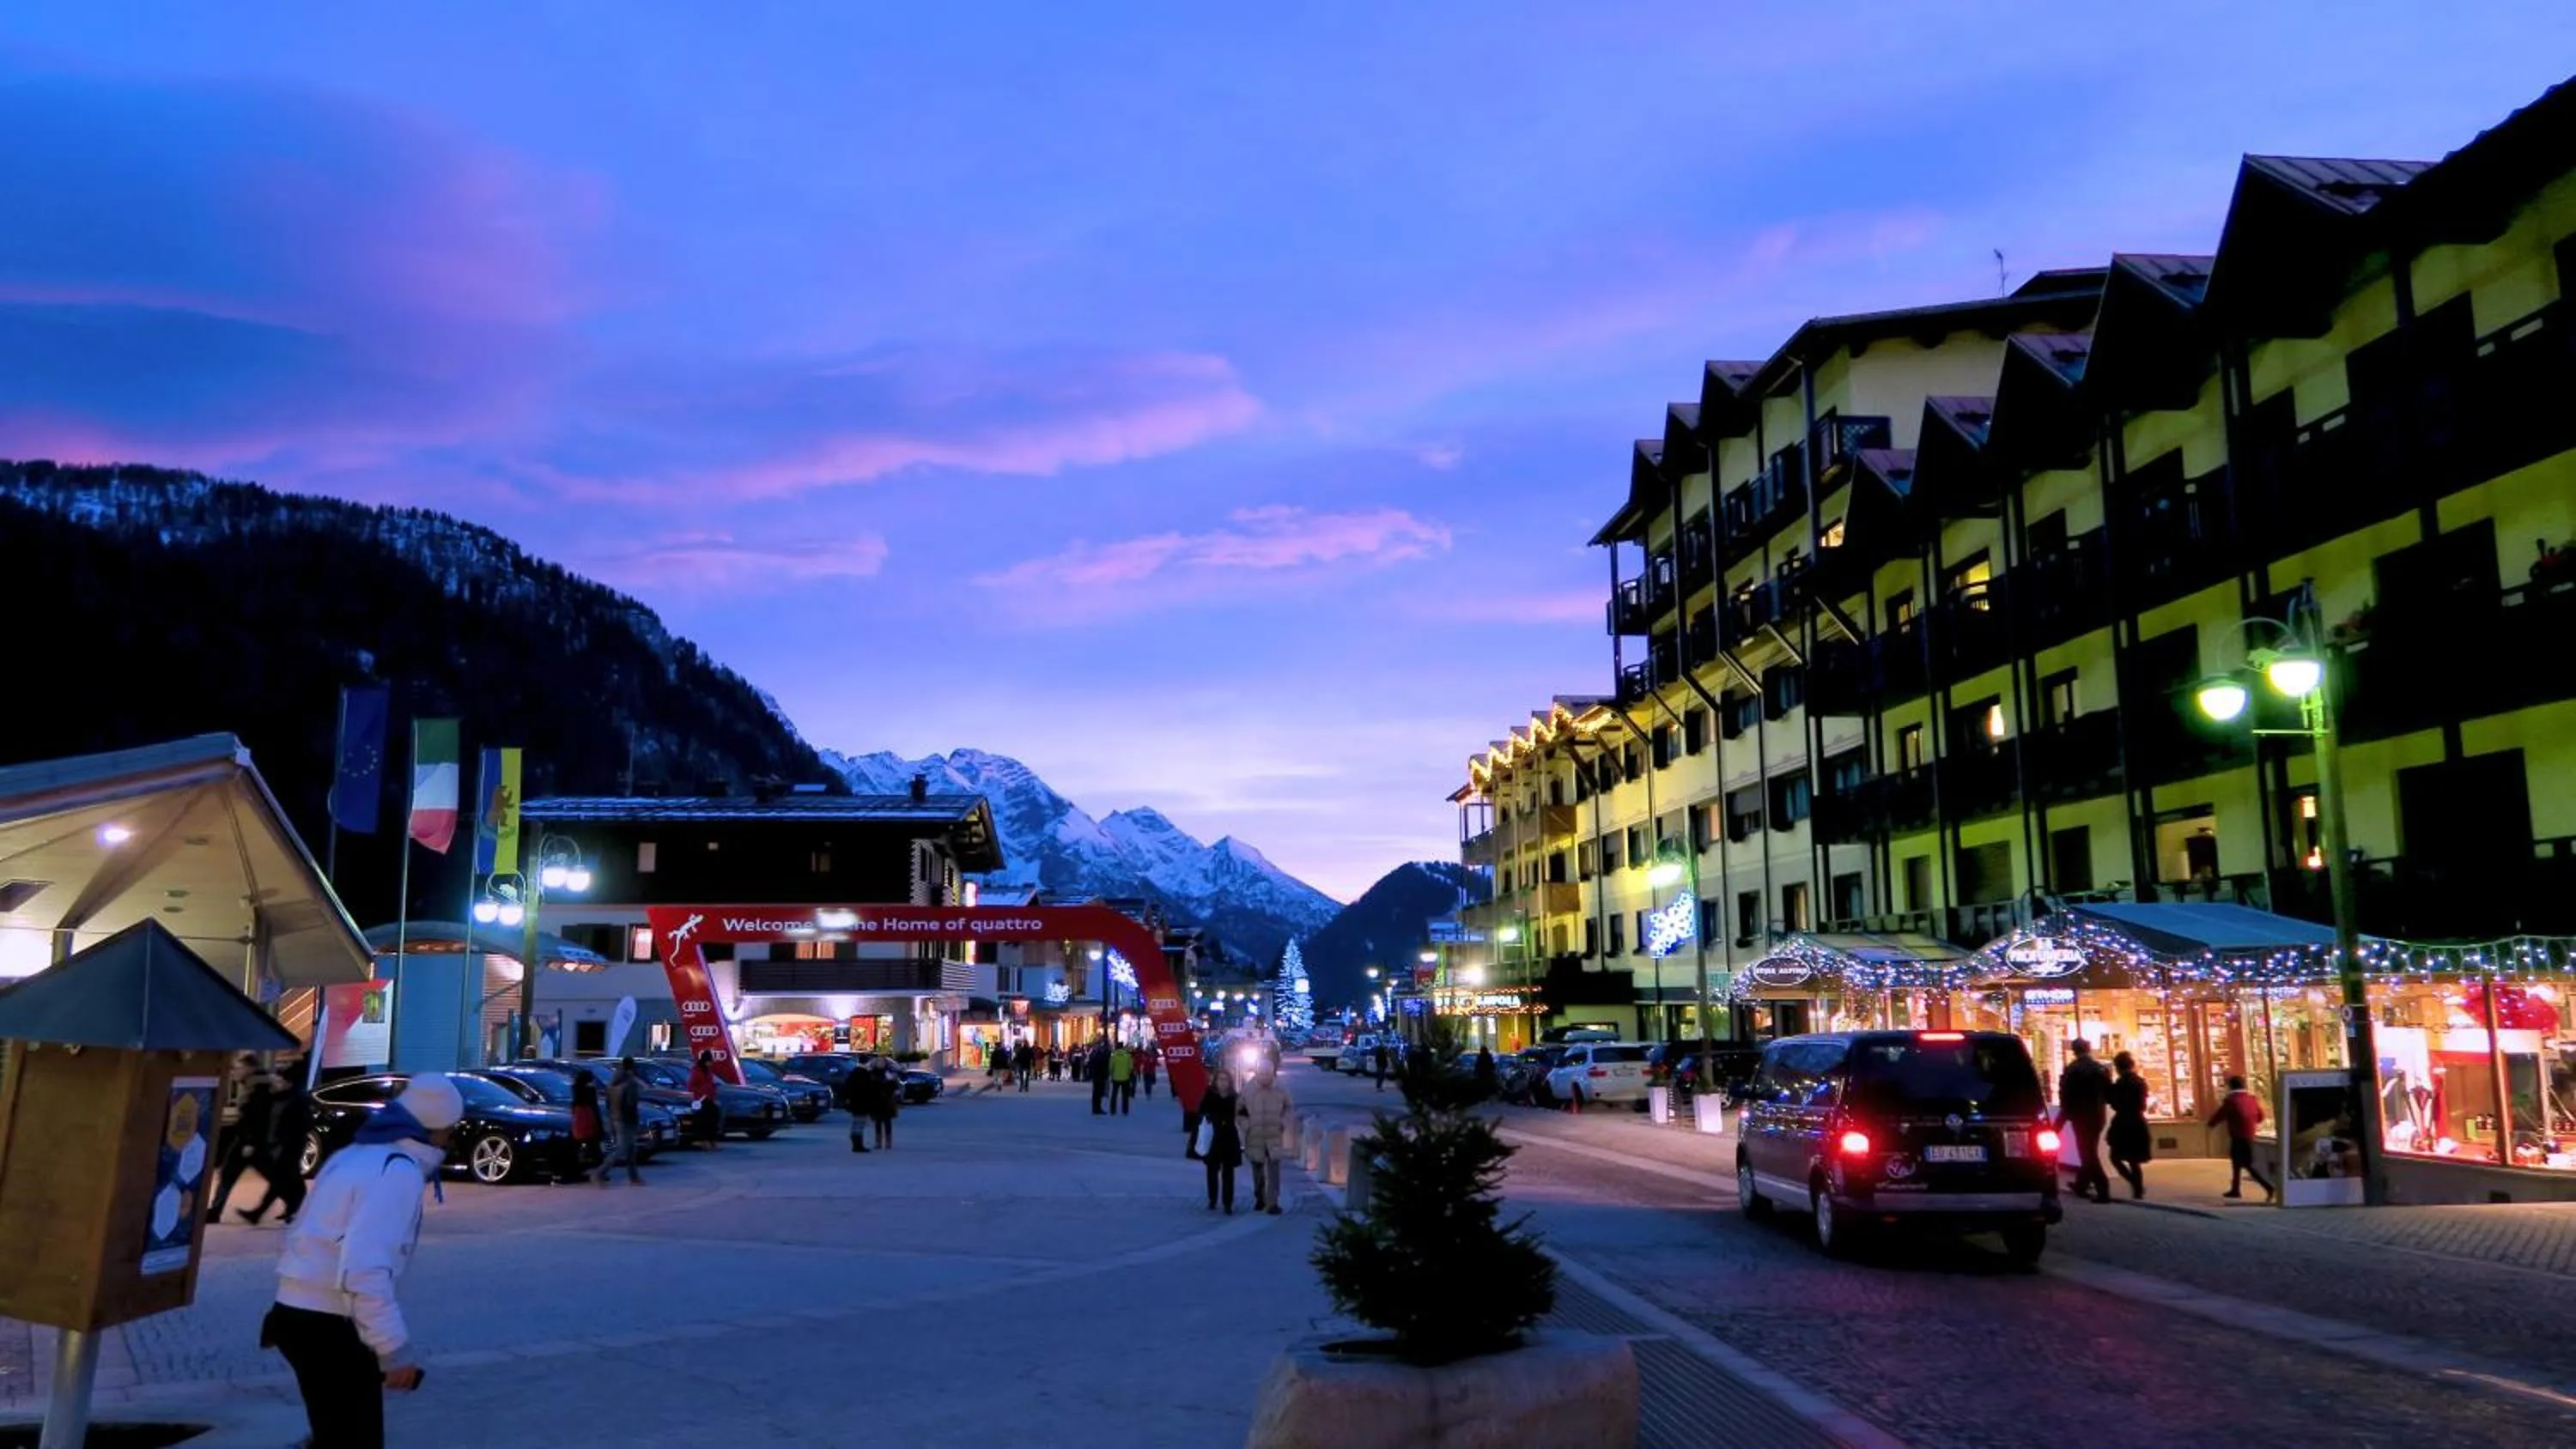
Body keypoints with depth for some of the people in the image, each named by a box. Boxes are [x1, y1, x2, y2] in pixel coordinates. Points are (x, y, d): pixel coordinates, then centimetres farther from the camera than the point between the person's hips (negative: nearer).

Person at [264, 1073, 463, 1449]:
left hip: (303, 1313, 9)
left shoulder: (355, 1155, 14)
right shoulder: (398, 1172, -16)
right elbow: (365, 1269, -26)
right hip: (330, 1326, -9)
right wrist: (394, 1347, -23)